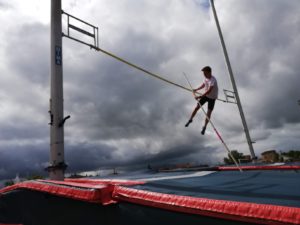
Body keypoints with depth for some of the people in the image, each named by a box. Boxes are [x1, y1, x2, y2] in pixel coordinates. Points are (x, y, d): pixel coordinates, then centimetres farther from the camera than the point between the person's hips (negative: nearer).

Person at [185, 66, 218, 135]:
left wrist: (200, 96, -47)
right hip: (205, 95, 6)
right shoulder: (206, 77, -8)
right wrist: (196, 89, 0)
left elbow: (209, 91, -42)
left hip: (212, 98, -6)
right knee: (197, 107, 4)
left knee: (209, 113, -2)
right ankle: (190, 119, 24)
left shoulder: (213, 80, -32)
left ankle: (204, 127, 16)